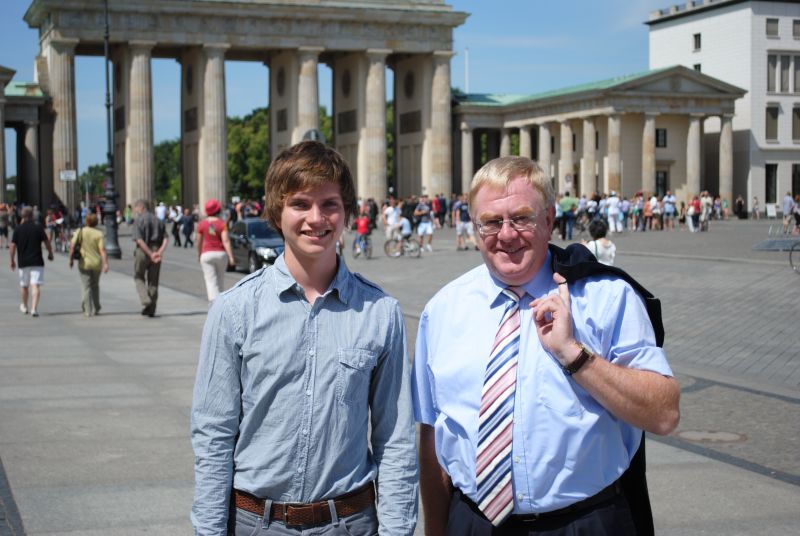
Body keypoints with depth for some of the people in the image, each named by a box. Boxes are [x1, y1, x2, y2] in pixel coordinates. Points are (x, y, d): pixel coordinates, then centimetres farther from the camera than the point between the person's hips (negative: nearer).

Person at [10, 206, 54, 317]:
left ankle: (24, 307, 34)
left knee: (23, 285, 18)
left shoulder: (18, 229, -2)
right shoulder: (38, 228, -4)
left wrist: (12, 260, 10)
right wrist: (50, 253, 17)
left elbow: (13, 246, -2)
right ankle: (34, 308, -18)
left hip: (23, 262, 2)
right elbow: (47, 242, -1)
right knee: (35, 285, -6)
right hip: (37, 262, -2)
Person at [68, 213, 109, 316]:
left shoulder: (79, 232, -4)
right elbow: (102, 250, -14)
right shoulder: (99, 234, -7)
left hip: (84, 263, -1)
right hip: (96, 263, 1)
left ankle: (88, 311, -4)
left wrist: (71, 259, 3)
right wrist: (105, 264, -16)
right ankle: (96, 309, 24)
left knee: (86, 287, 3)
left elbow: (72, 246, -8)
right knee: (95, 286, 18)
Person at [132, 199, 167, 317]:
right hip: (156, 250, 5)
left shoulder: (138, 220, -7)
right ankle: (151, 310, 12)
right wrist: (160, 252, -12)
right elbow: (165, 239, 0)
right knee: (153, 280, 10)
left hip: (142, 252, -5)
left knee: (139, 277, 13)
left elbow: (139, 240, -18)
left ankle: (146, 300, -8)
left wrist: (151, 254, -17)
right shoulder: (159, 221, 10)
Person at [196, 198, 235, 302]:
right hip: (221, 253, 1)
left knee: (211, 281, -6)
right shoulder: (222, 224, -5)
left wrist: (199, 255, 22)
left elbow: (199, 243, 6)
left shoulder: (202, 224, -1)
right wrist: (231, 257, -16)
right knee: (220, 280, 16)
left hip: (207, 254, -1)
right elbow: (226, 241, -13)